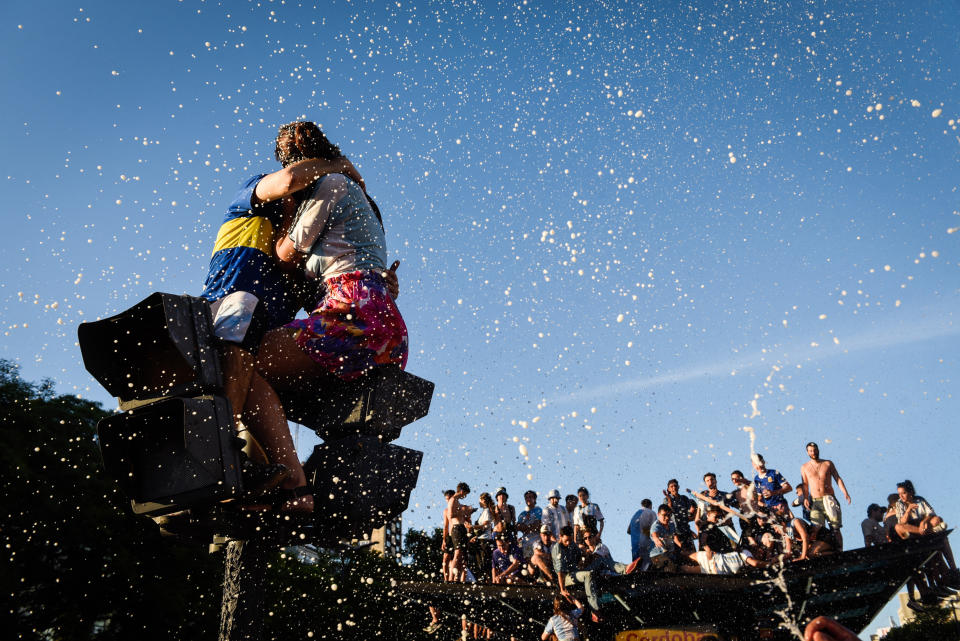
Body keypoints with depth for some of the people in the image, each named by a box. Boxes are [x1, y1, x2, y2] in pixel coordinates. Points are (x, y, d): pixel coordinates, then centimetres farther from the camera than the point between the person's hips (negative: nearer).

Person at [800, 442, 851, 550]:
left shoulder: (828, 464, 9)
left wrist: (845, 492, -9)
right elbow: (805, 485, 9)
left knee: (835, 528, -6)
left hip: (829, 499, 0)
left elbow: (838, 478, 5)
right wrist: (805, 498, -6)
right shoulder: (805, 467, 11)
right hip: (815, 502, 0)